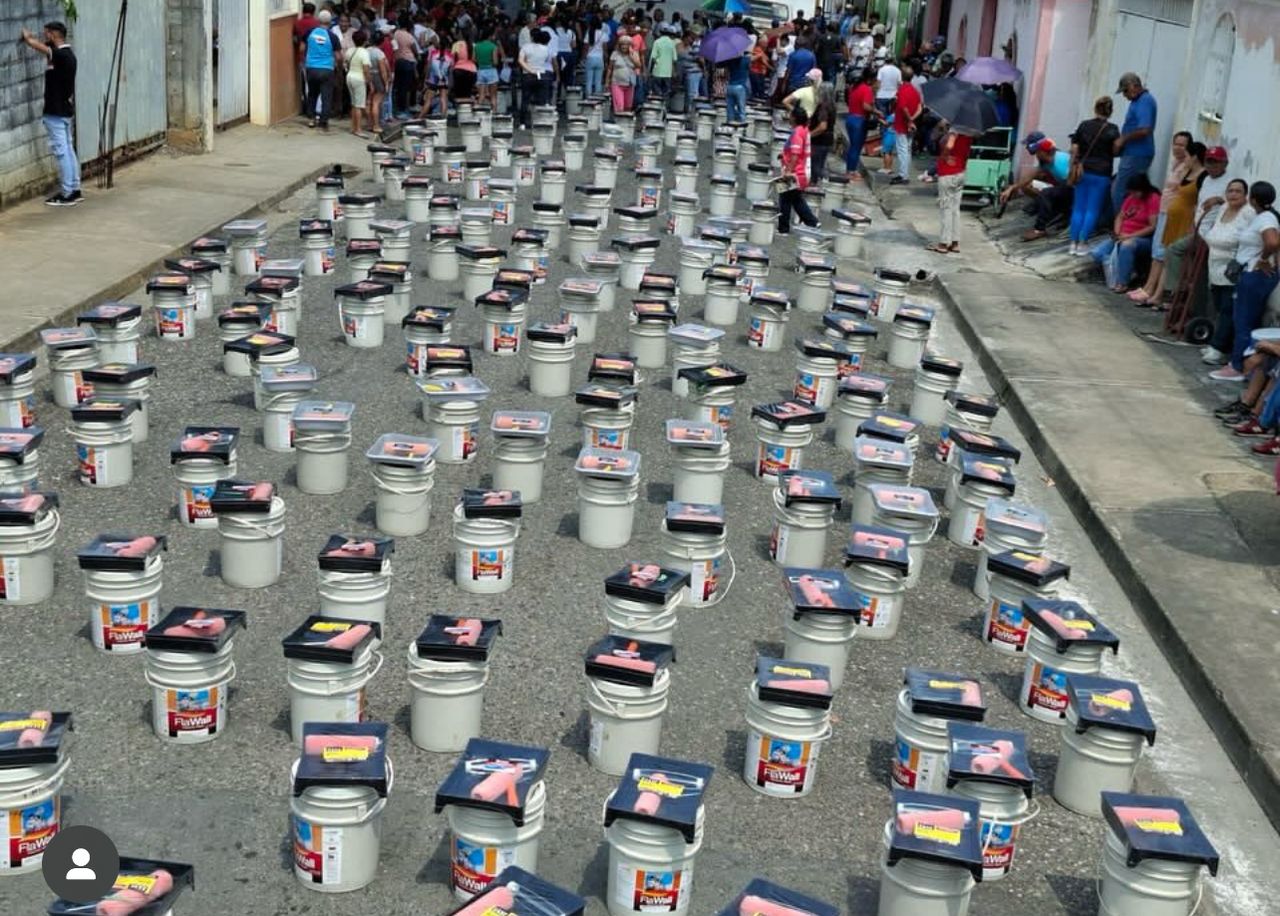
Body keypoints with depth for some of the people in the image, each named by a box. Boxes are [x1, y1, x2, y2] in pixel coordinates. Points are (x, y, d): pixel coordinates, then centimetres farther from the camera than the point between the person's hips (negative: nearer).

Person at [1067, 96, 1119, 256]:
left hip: (1083, 171, 3)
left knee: (1078, 208, 9)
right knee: (1092, 210, 2)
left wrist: (1073, 167, 8)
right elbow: (1116, 151, -5)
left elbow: (1074, 150, 2)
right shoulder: (1111, 129, -7)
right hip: (1101, 174, -3)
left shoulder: (1083, 125, 2)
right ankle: (1082, 244, -1)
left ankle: (1074, 243, 7)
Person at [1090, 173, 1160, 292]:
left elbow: (1153, 227, -17)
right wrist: (1117, 233, -4)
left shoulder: (1154, 199, -12)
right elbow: (1120, 216, 16)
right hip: (1123, 236, 8)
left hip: (1142, 238, -7)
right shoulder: (1131, 197, 11)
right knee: (1097, 252, -13)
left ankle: (1122, 282, -30)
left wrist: (1130, 236, -20)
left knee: (1126, 246, -41)